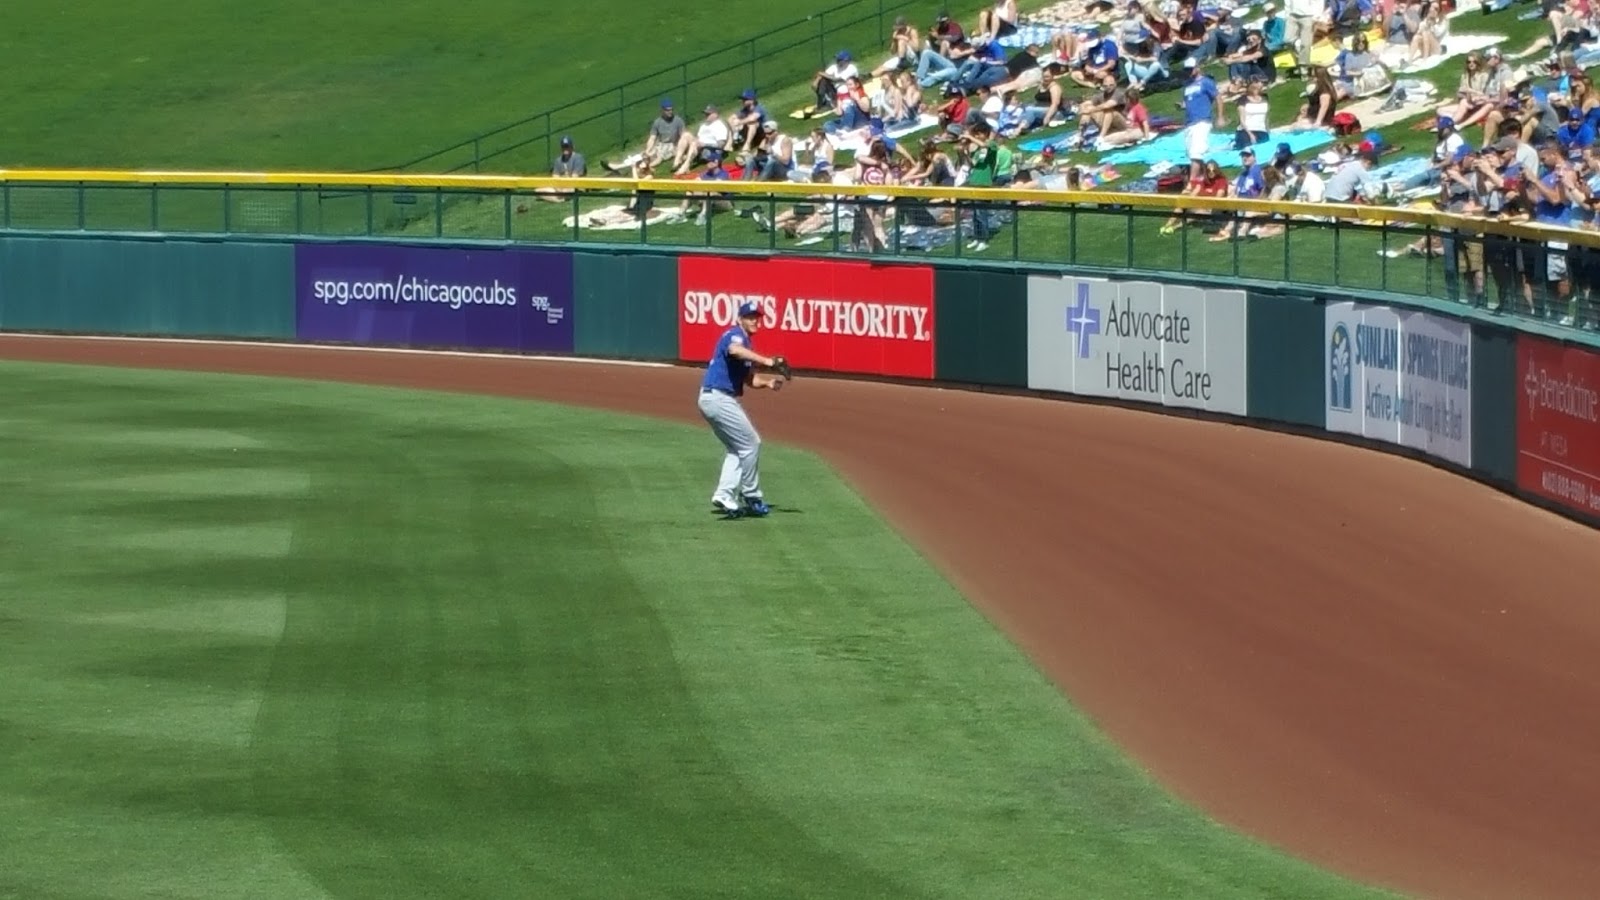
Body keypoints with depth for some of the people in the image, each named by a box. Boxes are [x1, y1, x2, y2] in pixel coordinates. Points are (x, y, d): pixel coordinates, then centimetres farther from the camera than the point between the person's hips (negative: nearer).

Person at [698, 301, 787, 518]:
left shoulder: (746, 342, 18)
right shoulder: (735, 335, -12)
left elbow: (748, 379, 19)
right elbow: (734, 350, -38)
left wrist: (767, 382, -1)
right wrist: (766, 361, -48)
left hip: (714, 400, 10)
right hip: (719, 398, -10)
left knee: (737, 449, 16)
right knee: (751, 444, -3)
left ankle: (724, 496, 8)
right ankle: (751, 498, 5)